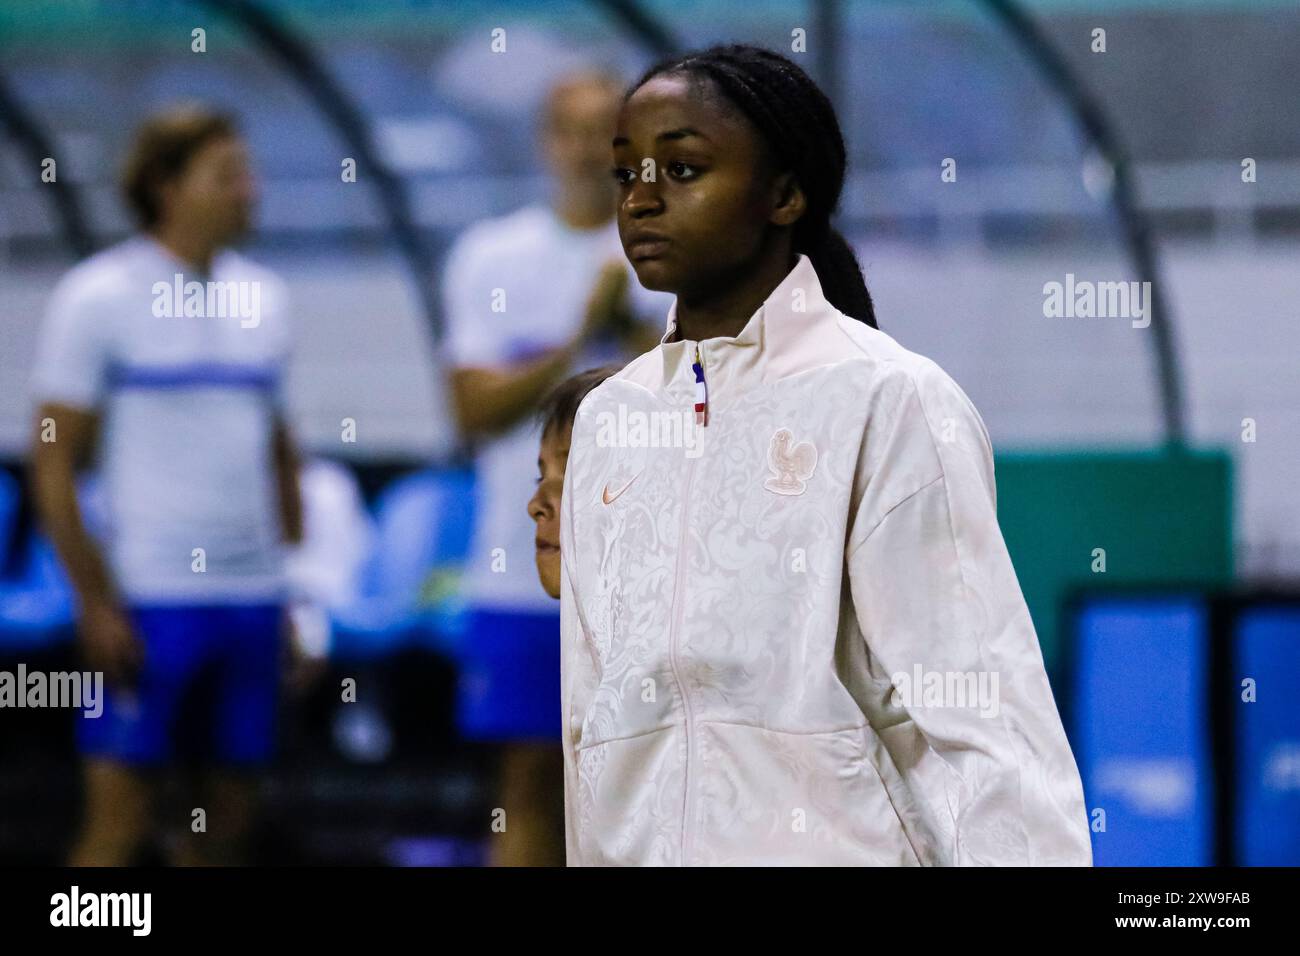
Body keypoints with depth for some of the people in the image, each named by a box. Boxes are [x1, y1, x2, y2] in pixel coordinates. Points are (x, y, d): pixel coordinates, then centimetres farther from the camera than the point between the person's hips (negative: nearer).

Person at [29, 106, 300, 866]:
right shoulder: (98, 298, -4)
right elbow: (54, 466, -6)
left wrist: (295, 587, 12)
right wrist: (97, 603, -12)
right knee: (120, 823, -6)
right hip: (147, 600, -5)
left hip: (253, 597, 5)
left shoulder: (263, 298, 12)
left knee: (231, 818, 6)